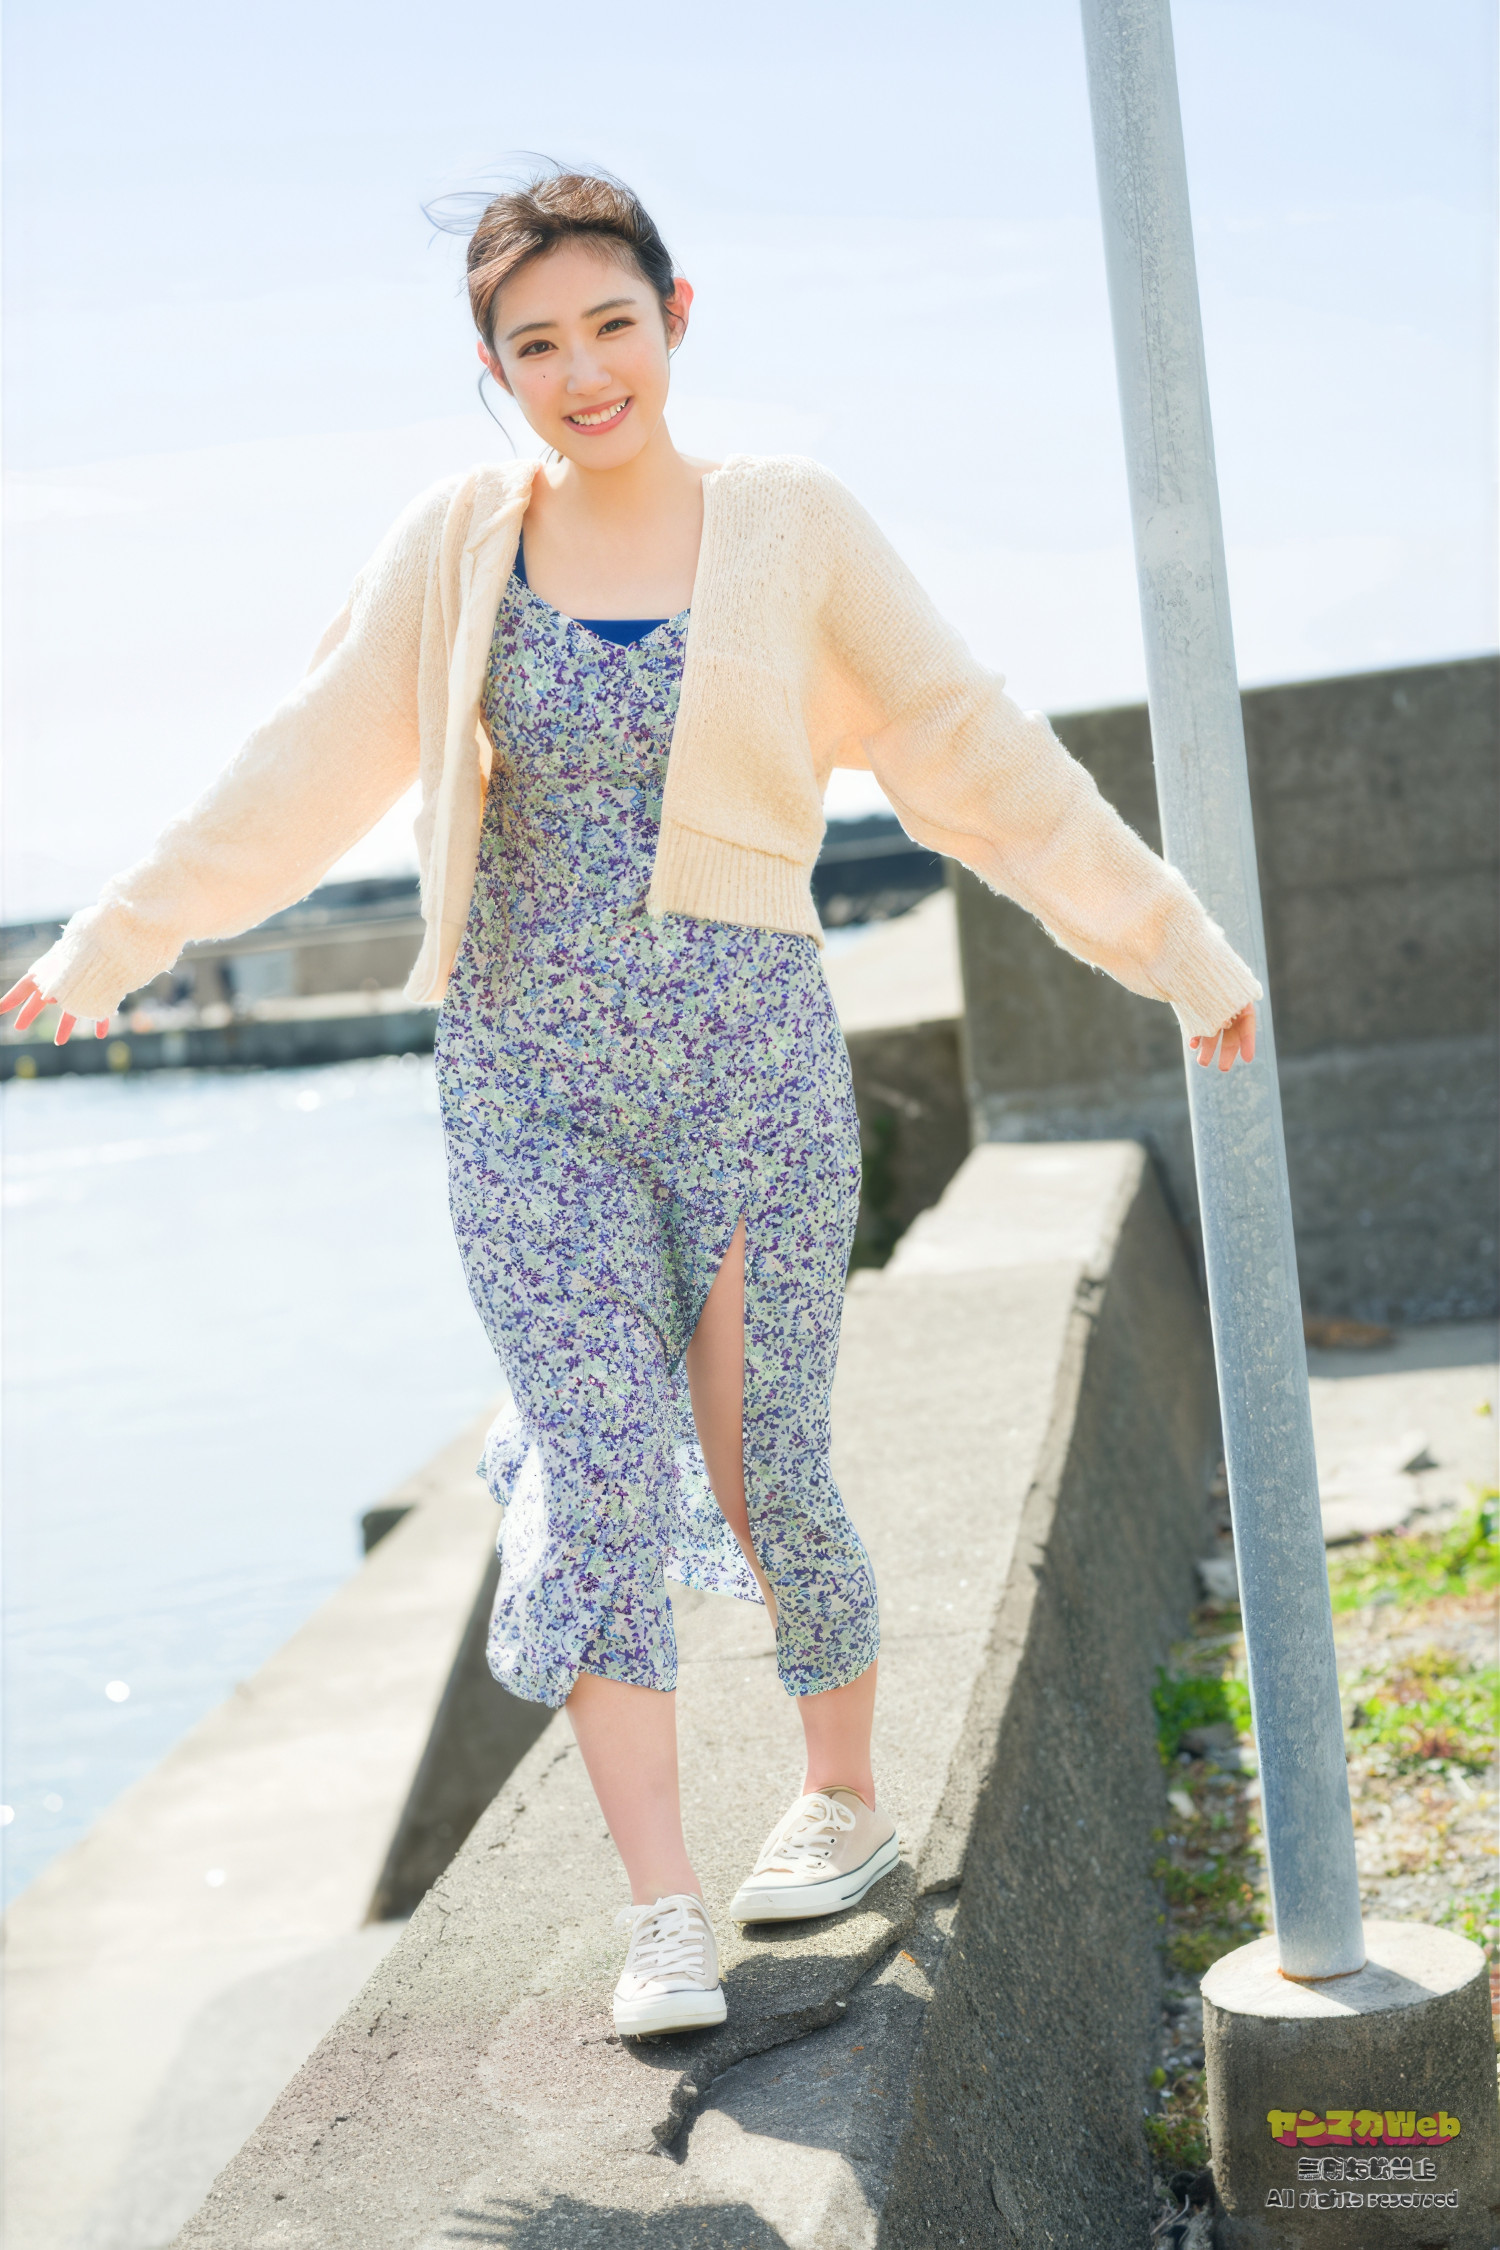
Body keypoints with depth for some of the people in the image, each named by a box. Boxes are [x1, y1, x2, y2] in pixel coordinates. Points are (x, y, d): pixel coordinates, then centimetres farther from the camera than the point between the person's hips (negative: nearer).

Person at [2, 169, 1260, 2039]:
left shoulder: (794, 531, 0)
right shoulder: (457, 547, 4)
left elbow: (980, 760, 4)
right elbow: (303, 779, 6)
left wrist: (1176, 949, 6)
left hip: (749, 1061, -1)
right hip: (531, 1087, 1)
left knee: (761, 1470, 6)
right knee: (599, 1474, -7)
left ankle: (847, 1798, 32)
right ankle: (665, 1922, 0)